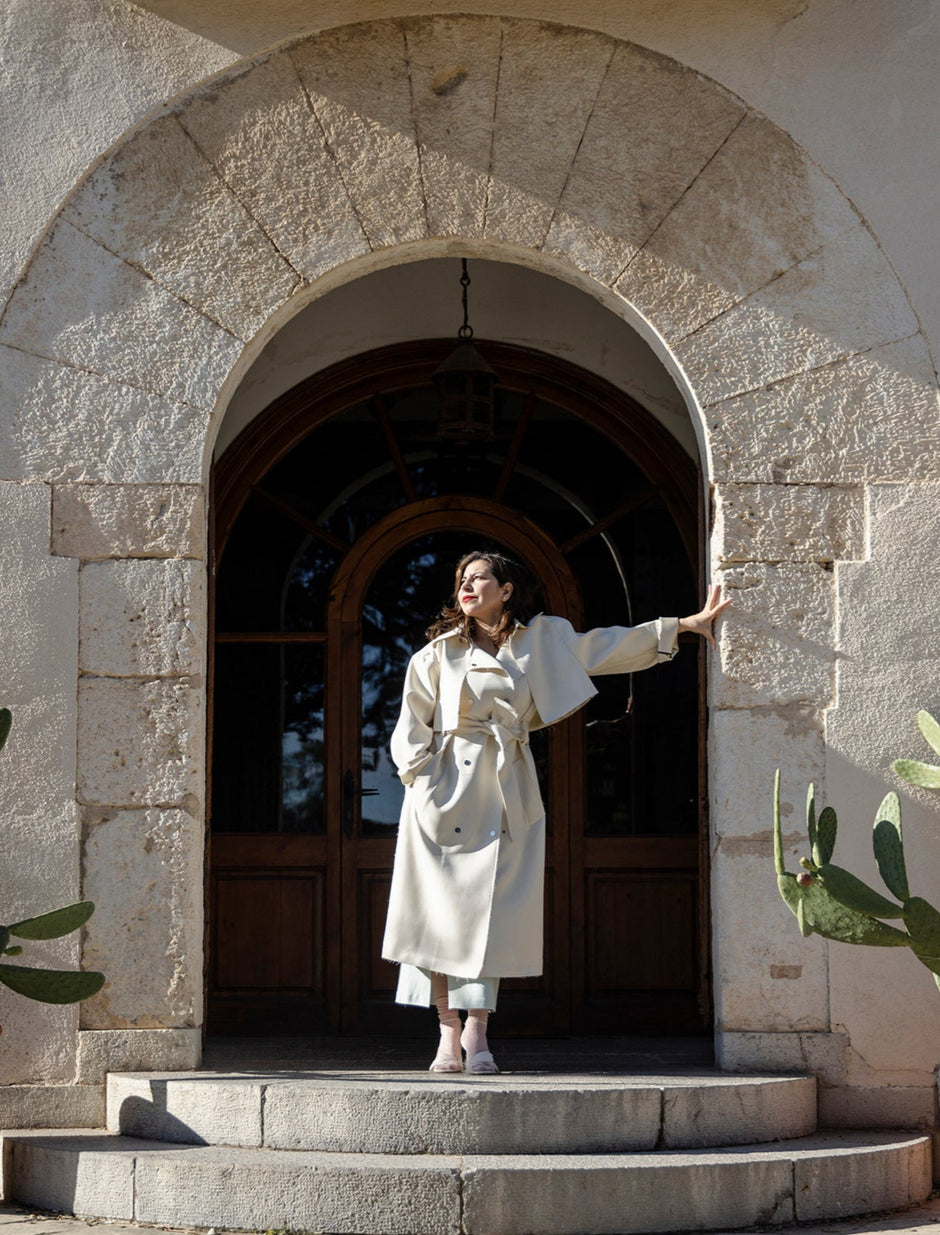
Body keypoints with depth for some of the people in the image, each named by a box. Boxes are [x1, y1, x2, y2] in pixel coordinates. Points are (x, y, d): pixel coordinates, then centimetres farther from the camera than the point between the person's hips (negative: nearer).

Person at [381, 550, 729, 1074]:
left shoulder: (542, 640, 9)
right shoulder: (440, 652, 4)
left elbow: (603, 647, 15)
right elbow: (414, 725, 6)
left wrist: (684, 624, 15)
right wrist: (421, 782, -6)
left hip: (509, 793, 2)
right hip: (448, 789, -1)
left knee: (497, 909, -4)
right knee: (443, 909, -4)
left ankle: (477, 1032, 1)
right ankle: (450, 1033, 1)